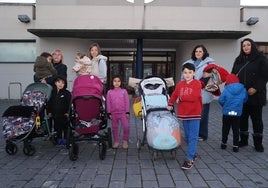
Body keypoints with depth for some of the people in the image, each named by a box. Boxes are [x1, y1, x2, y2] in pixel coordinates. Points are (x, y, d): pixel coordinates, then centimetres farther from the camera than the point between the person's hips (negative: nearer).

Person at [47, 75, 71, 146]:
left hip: (64, 114, -4)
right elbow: (49, 103, 13)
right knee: (58, 127, 14)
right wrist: (49, 111, 7)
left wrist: (68, 112, -15)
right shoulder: (52, 92, 7)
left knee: (65, 127, 5)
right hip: (55, 115, 4)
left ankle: (65, 139, 16)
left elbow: (69, 104, -9)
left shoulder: (67, 93, -6)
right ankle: (59, 139, 26)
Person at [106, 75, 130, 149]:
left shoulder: (124, 91, 0)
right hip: (114, 113, 1)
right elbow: (108, 103, 4)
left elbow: (127, 102, 1)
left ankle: (125, 141, 11)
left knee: (126, 127, -8)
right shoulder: (109, 92, 2)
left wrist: (127, 112, -2)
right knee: (114, 128, 10)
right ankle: (116, 141, 24)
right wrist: (109, 113, 0)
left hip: (123, 112, -1)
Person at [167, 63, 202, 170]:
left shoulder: (197, 84, -10)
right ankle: (194, 153, 32)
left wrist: (181, 98, -11)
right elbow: (174, 95, 18)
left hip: (194, 114, -5)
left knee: (193, 137, -5)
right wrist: (170, 104, 16)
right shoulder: (180, 84, 5)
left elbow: (193, 97, -22)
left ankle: (189, 159, -4)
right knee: (187, 136, 14)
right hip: (183, 113, 5)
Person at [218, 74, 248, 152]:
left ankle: (224, 143, 25)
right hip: (237, 113, 2)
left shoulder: (226, 90, -14)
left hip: (226, 113, -1)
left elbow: (220, 100, -14)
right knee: (236, 130, 11)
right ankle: (235, 146, 13)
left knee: (225, 129, 14)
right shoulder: (243, 90, -4)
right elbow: (245, 100, 6)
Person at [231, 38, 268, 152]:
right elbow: (233, 75, 13)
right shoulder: (238, 60, 14)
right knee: (242, 118, 10)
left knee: (256, 119, 3)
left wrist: (256, 88, -18)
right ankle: (243, 140, 22)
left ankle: (258, 143, 14)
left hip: (255, 95, -4)